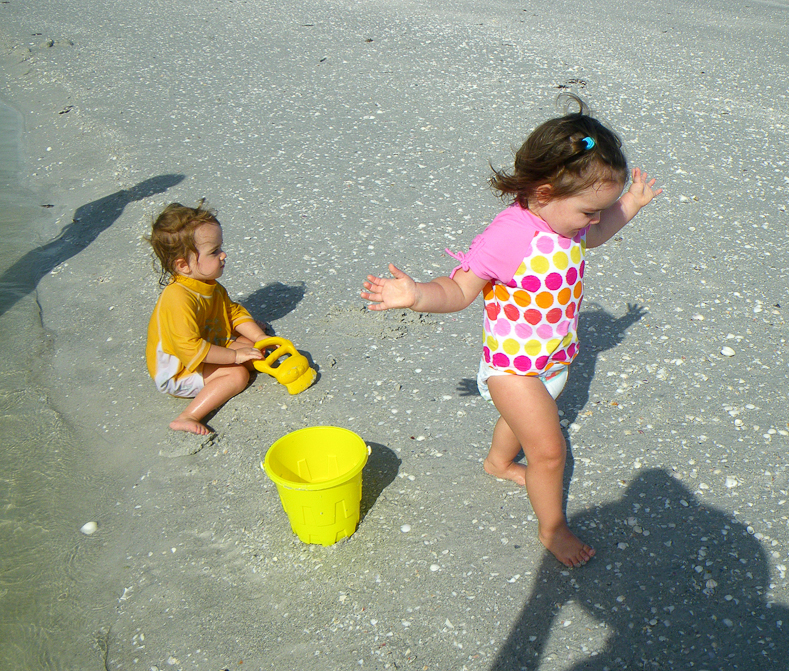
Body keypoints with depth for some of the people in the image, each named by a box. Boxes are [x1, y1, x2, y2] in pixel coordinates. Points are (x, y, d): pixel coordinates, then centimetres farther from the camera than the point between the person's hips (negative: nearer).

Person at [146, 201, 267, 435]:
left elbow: (233, 311, 11)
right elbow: (190, 349, -37)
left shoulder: (210, 286, -1)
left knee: (249, 345, 5)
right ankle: (188, 418, -28)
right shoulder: (179, 299, -33)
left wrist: (261, 338, -1)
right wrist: (235, 355, -29)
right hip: (176, 374, -9)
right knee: (237, 374, -24)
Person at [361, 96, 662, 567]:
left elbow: (592, 237, 18)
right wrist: (416, 295, -46)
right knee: (549, 449, -2)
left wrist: (630, 203, 14)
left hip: (557, 357, 8)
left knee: (526, 416, 32)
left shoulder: (566, 218, -7)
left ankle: (499, 461, 64)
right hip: (514, 365, -8)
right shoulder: (508, 237, -32)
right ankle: (552, 527, 25)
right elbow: (459, 290, -28)